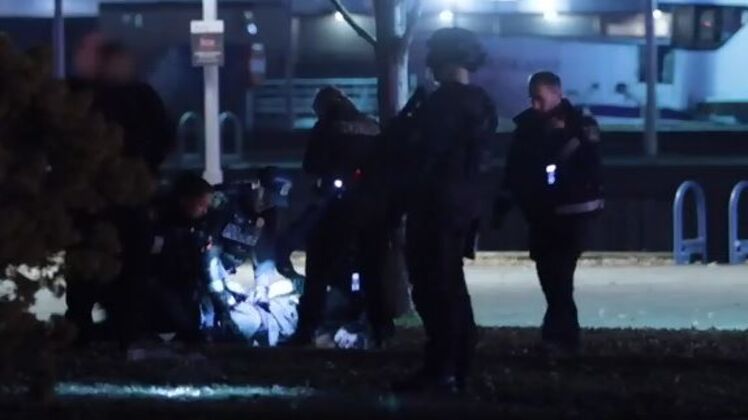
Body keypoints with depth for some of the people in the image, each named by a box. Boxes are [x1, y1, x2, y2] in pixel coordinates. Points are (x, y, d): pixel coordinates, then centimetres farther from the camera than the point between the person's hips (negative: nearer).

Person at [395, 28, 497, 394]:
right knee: (451, 286, 14)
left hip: (435, 206, -9)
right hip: (463, 203, 9)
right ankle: (457, 369, 15)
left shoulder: (444, 102, -15)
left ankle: (439, 371, -11)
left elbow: (427, 155, -17)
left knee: (433, 288, -8)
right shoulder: (479, 103, 12)